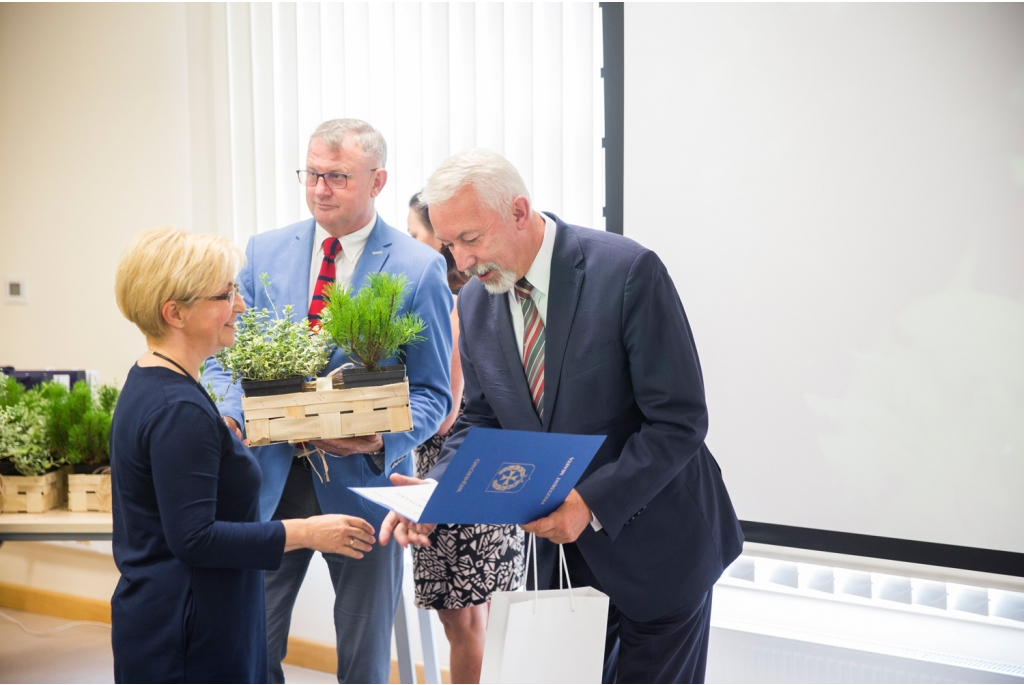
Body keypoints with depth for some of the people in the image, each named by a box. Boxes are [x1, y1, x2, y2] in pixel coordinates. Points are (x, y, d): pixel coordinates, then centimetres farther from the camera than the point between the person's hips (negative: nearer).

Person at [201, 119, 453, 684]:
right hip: (269, 478, 3)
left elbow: (432, 391, -5)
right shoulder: (264, 252, 5)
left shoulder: (419, 268, -5)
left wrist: (384, 440, -23)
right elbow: (225, 356, 7)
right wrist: (226, 415, -14)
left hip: (361, 484, -2)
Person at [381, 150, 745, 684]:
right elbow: (480, 423, 8)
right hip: (561, 546, 5)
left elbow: (679, 421, -20)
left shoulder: (628, 272, -20)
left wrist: (592, 504, -28)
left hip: (656, 544, -5)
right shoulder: (475, 304, -1)